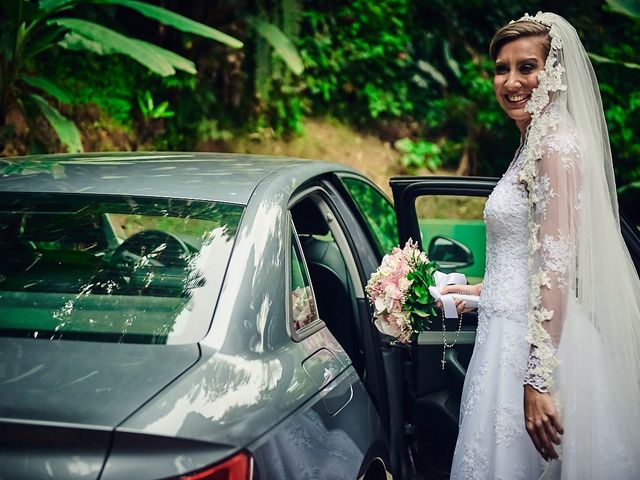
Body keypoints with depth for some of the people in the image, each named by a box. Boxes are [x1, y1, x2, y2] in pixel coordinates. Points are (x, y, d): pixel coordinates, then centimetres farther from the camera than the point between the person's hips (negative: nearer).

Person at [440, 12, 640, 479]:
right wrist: (479, 288, 31)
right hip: (512, 331, 10)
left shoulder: (557, 143, -15)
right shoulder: (534, 143, 15)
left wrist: (538, 379, -25)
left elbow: (557, 265, -22)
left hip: (539, 339, -10)